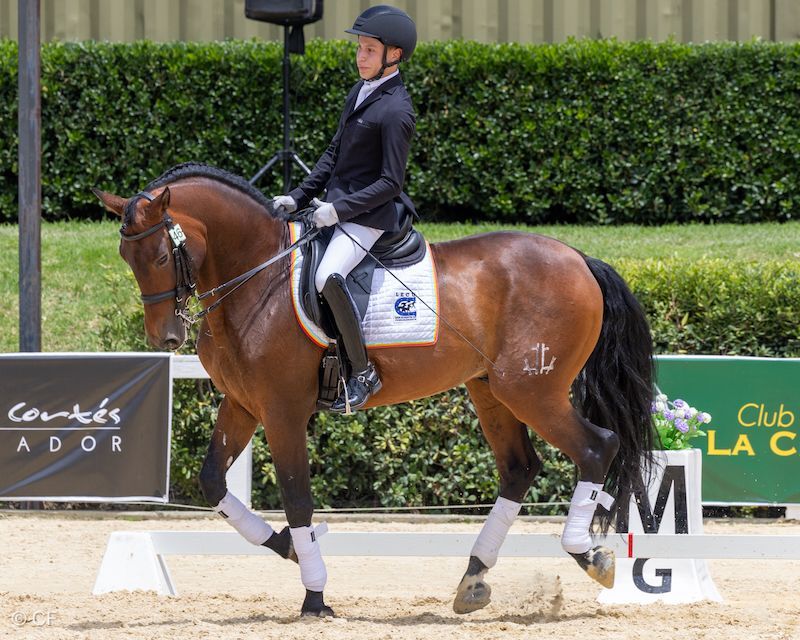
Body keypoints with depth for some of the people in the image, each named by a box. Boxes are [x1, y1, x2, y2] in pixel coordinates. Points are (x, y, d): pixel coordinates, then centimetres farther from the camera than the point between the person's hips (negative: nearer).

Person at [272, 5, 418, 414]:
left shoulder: (396, 111, -17)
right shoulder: (360, 92, 11)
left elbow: (390, 182, -19)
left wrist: (340, 209, -22)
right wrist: (300, 197, 10)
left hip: (370, 213, -10)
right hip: (338, 205, 10)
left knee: (329, 276, -31)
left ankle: (363, 373, -22)